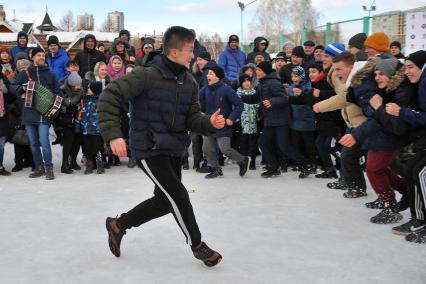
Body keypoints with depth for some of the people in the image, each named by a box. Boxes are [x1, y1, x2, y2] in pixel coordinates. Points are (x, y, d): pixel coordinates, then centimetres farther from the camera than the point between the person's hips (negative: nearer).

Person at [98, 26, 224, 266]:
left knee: (165, 200, 16)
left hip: (173, 150, 8)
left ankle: (118, 224, 35)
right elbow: (110, 96, -19)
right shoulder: (147, 76, -19)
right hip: (149, 149, -8)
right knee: (179, 196, -7)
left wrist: (210, 123, -19)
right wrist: (113, 134, -27)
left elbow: (192, 119, 3)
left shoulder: (189, 83, 1)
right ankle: (197, 245, 15)